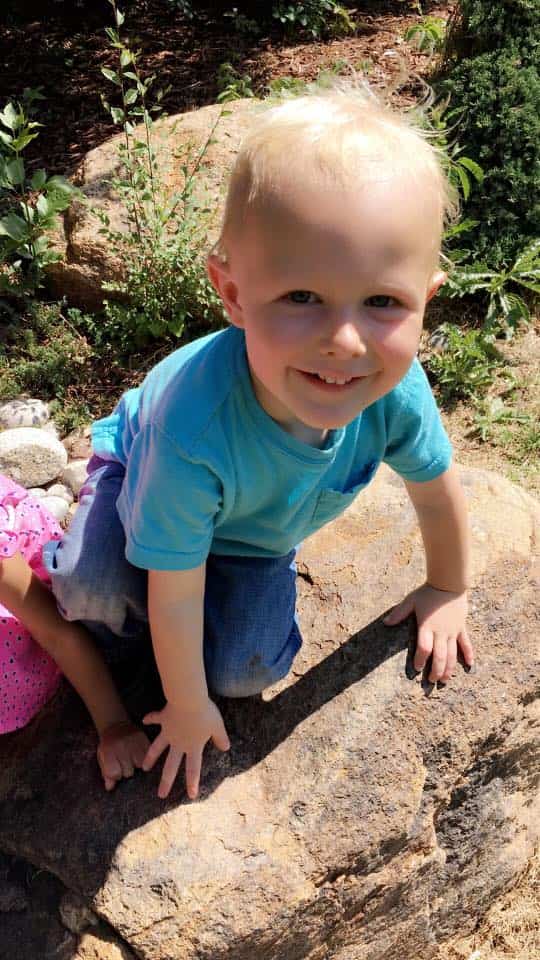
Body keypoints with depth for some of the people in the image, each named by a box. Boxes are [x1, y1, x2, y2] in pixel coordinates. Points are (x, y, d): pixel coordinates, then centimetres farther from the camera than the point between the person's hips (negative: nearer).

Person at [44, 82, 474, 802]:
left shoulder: (397, 390, -35)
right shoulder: (193, 424, -45)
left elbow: (436, 490, -10)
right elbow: (177, 598, -29)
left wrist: (448, 589, 8)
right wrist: (186, 709, -12)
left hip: (256, 535, 3)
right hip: (143, 469, -3)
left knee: (245, 669, -12)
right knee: (94, 587, -29)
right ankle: (120, 629, 6)